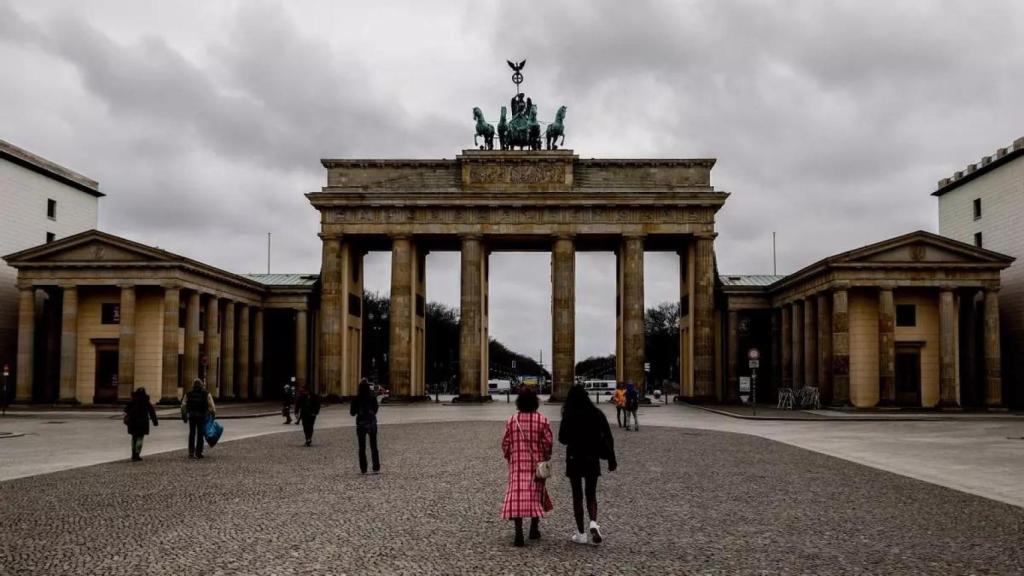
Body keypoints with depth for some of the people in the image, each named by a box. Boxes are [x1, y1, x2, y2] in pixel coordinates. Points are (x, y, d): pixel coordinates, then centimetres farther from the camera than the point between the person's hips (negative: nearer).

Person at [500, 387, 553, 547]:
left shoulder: (512, 420, -1)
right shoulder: (542, 420, -5)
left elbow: (505, 443, 2)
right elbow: (548, 443, -5)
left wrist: (509, 458, 19)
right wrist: (546, 459, 10)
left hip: (517, 463, 0)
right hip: (536, 463, 0)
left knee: (517, 495, -3)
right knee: (536, 494, 15)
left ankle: (519, 534, -13)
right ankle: (534, 530, 24)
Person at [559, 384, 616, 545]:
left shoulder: (569, 416, -11)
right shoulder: (596, 413, -3)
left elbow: (562, 439, -7)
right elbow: (608, 437, -5)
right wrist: (611, 459, 0)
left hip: (574, 458, -2)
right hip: (592, 459, 2)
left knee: (577, 496, 8)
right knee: (591, 494, 15)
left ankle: (580, 534, 8)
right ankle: (593, 523, -9)